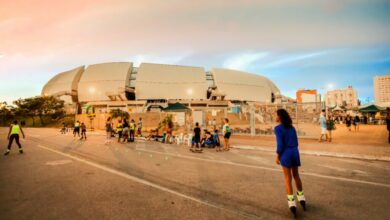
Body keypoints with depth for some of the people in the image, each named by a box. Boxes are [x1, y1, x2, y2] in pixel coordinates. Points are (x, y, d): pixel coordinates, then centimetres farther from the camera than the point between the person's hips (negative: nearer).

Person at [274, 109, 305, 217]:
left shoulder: (278, 128, -12)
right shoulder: (291, 127, 10)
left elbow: (280, 143, -17)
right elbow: (296, 142, 12)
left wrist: (277, 156, -7)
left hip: (285, 154, -6)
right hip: (295, 152, 6)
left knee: (288, 178, 4)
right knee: (296, 175, 23)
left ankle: (292, 204, -1)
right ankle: (301, 198, 32)